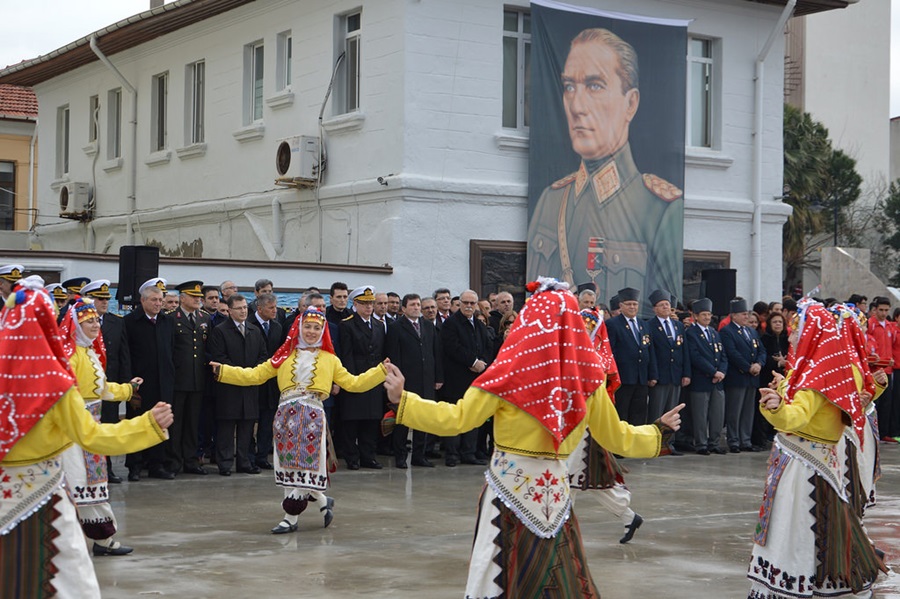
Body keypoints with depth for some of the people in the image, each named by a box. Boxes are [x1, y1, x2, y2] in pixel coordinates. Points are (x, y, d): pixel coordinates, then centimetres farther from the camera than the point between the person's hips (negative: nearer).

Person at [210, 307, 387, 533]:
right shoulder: (285, 357, 14)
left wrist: (383, 370, 5)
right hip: (286, 415, 2)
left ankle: (291, 517, 7)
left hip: (312, 416, -2)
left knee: (304, 464, -7)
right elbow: (254, 375, 11)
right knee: (290, 464, 1)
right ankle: (322, 501, 17)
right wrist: (222, 371, 3)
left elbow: (353, 383, 13)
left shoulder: (329, 360, 14)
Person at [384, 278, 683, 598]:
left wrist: (402, 399, -3)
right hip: (554, 489, 3)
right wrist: (660, 430, 27)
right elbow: (615, 437, 10)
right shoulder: (587, 373, -1)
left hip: (510, 485, -3)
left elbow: (456, 419, -12)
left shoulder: (512, 369, -12)